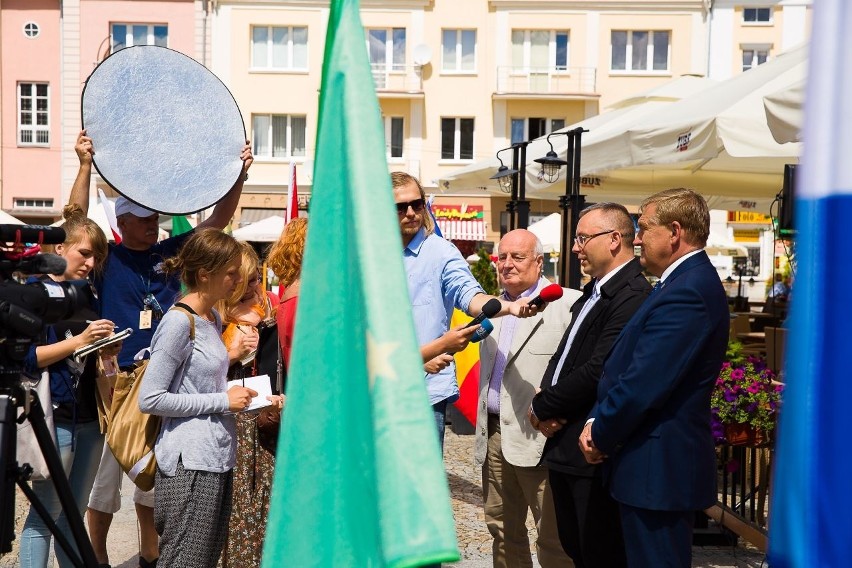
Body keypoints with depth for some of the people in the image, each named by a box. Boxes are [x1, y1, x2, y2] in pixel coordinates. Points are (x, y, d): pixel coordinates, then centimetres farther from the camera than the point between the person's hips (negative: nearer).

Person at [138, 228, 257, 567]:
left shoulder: (214, 318, 12)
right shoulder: (179, 322, -14)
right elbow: (149, 399, -18)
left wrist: (243, 397, 3)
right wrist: (223, 401, -15)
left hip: (220, 457, 9)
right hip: (189, 463, -9)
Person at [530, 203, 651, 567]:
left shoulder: (633, 297, -18)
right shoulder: (593, 292, 13)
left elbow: (598, 371, -24)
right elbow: (563, 356, 15)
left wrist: (542, 407, -11)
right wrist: (546, 404, -4)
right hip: (563, 447, 9)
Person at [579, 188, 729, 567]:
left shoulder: (687, 291, -21)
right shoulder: (687, 282, 13)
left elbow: (642, 384, -25)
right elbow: (625, 366, 11)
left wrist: (601, 437, -10)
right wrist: (597, 421, 0)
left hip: (658, 468, -10)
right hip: (662, 463, 10)